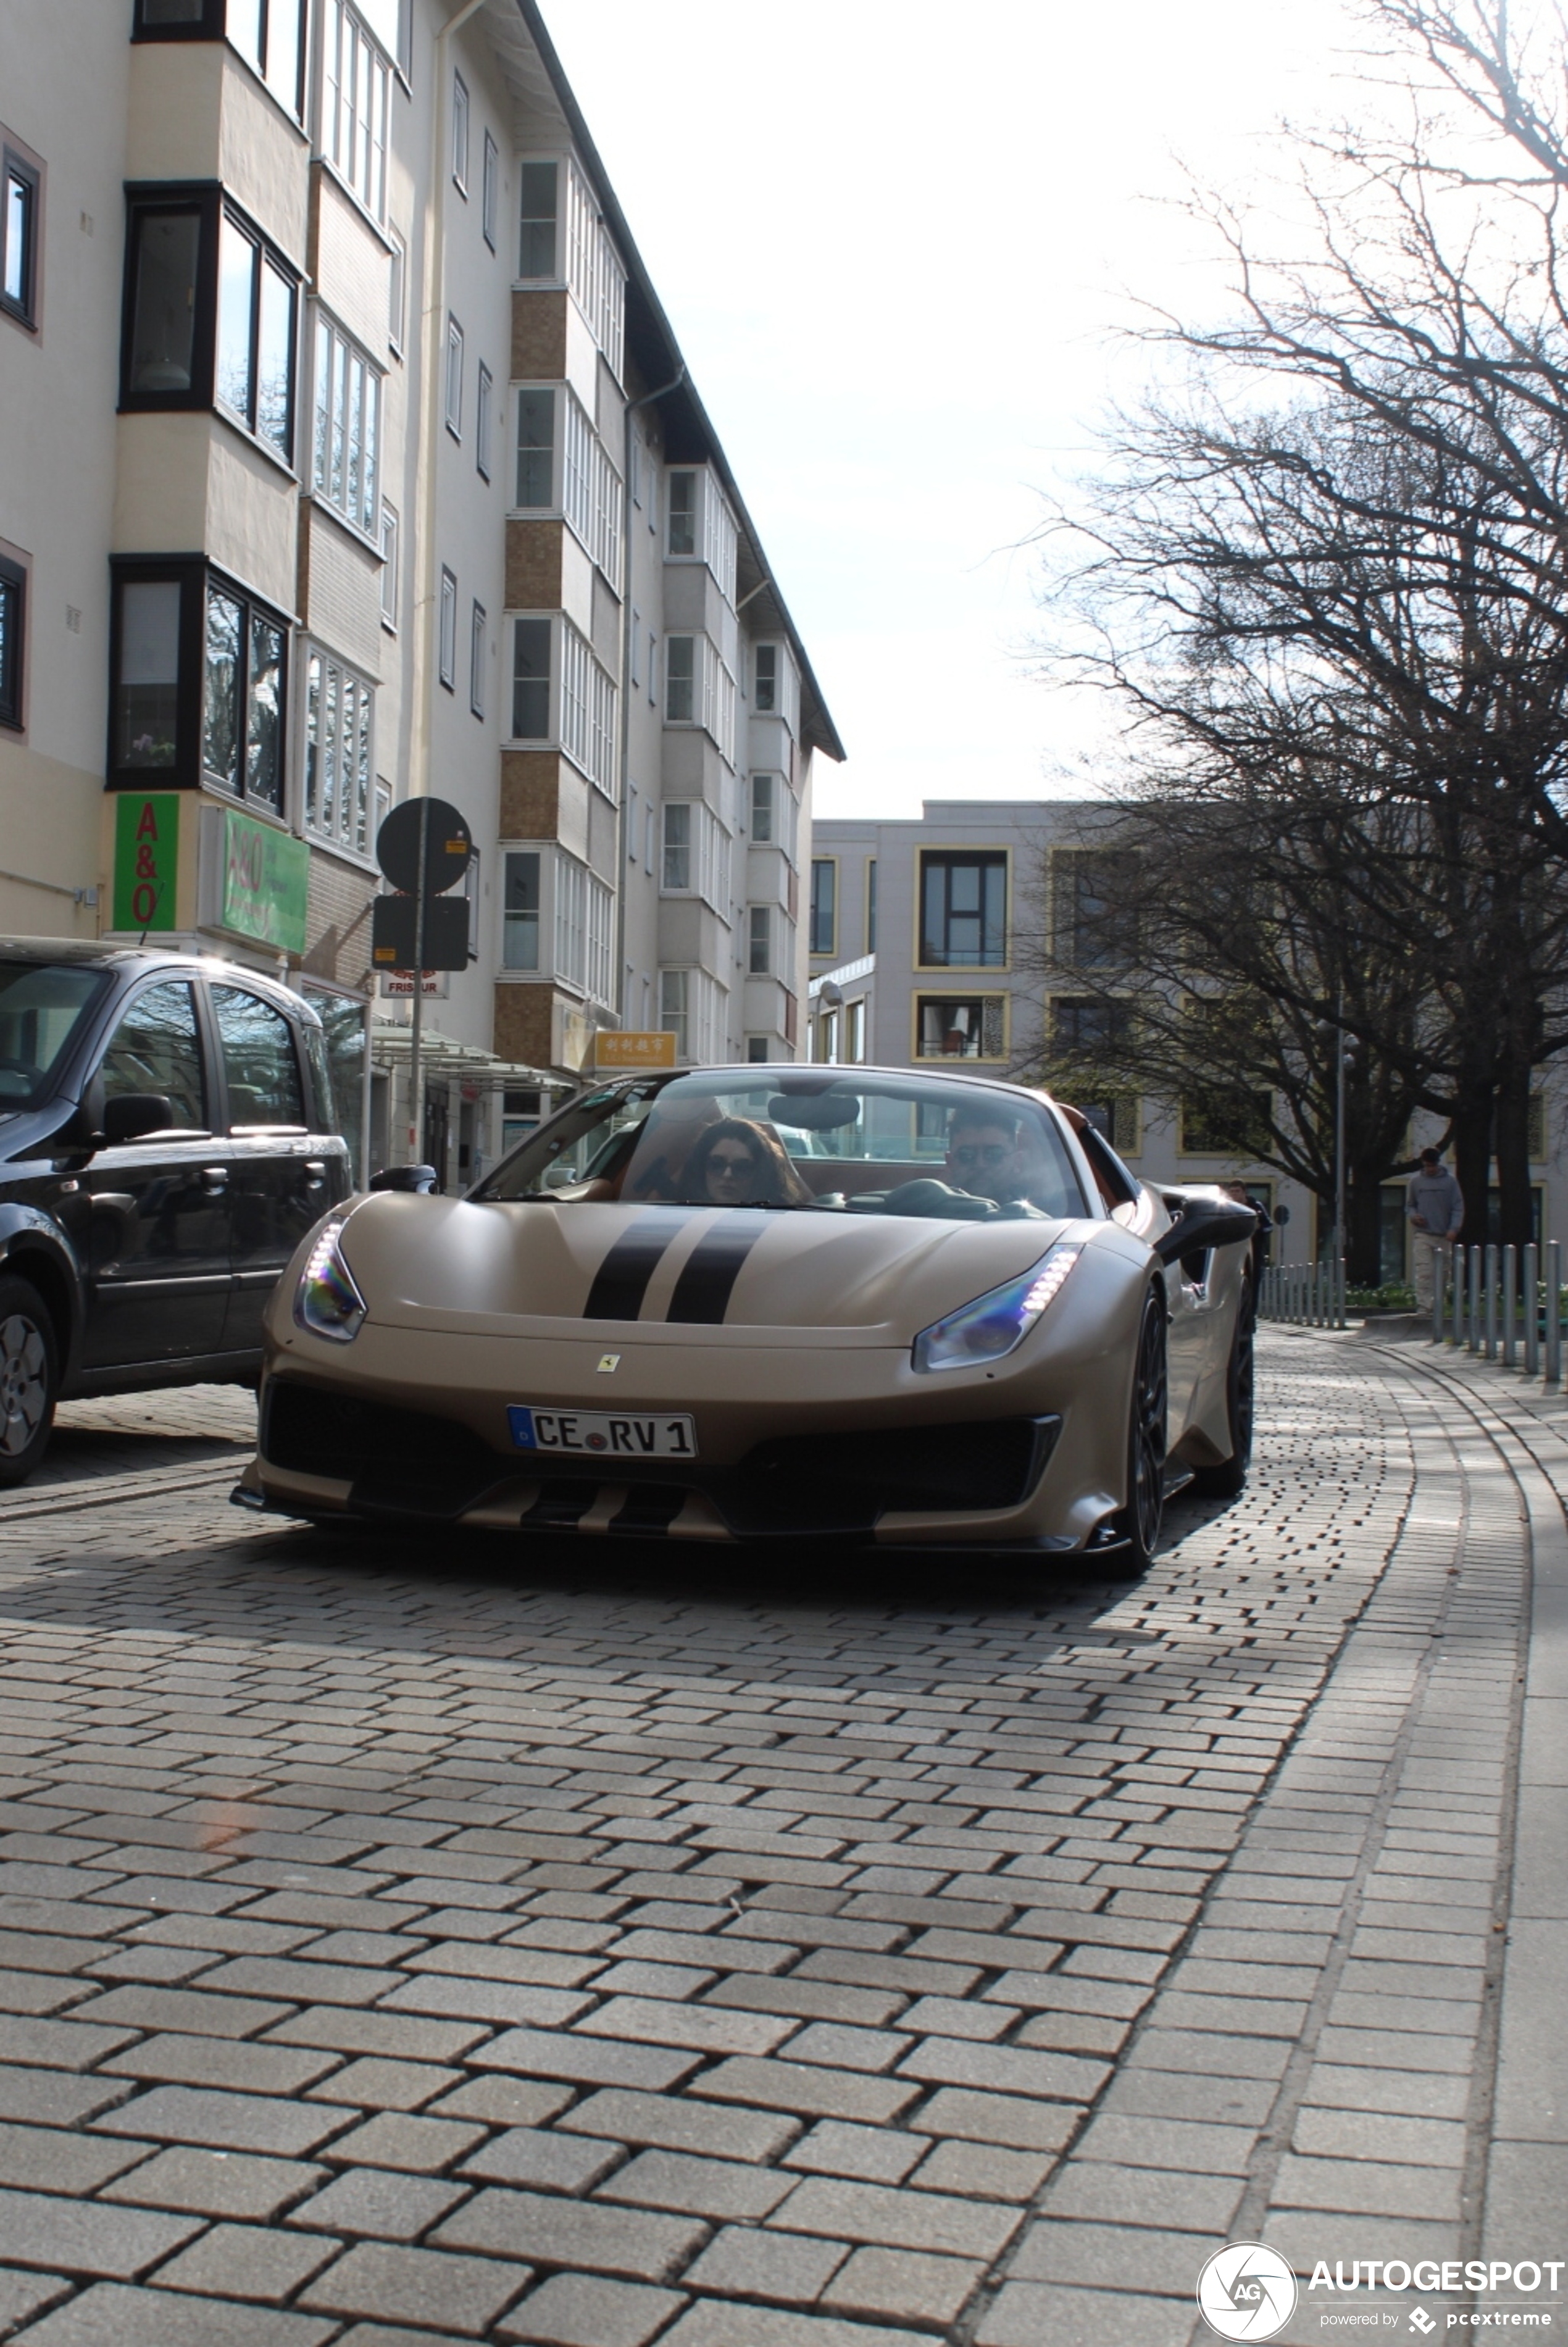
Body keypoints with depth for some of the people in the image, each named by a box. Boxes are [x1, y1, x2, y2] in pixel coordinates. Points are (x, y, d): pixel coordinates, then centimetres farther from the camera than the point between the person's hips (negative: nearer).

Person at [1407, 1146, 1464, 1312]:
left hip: (1443, 1236, 1)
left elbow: (1458, 1208, 2)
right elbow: (1409, 1205, 17)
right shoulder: (1416, 1182, 8)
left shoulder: (1450, 1182, 4)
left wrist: (1454, 1228, -11)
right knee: (1424, 1272, -13)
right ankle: (1423, 1306, -19)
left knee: (1441, 1272, 7)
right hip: (1422, 1235, -1)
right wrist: (1413, 1215, -6)